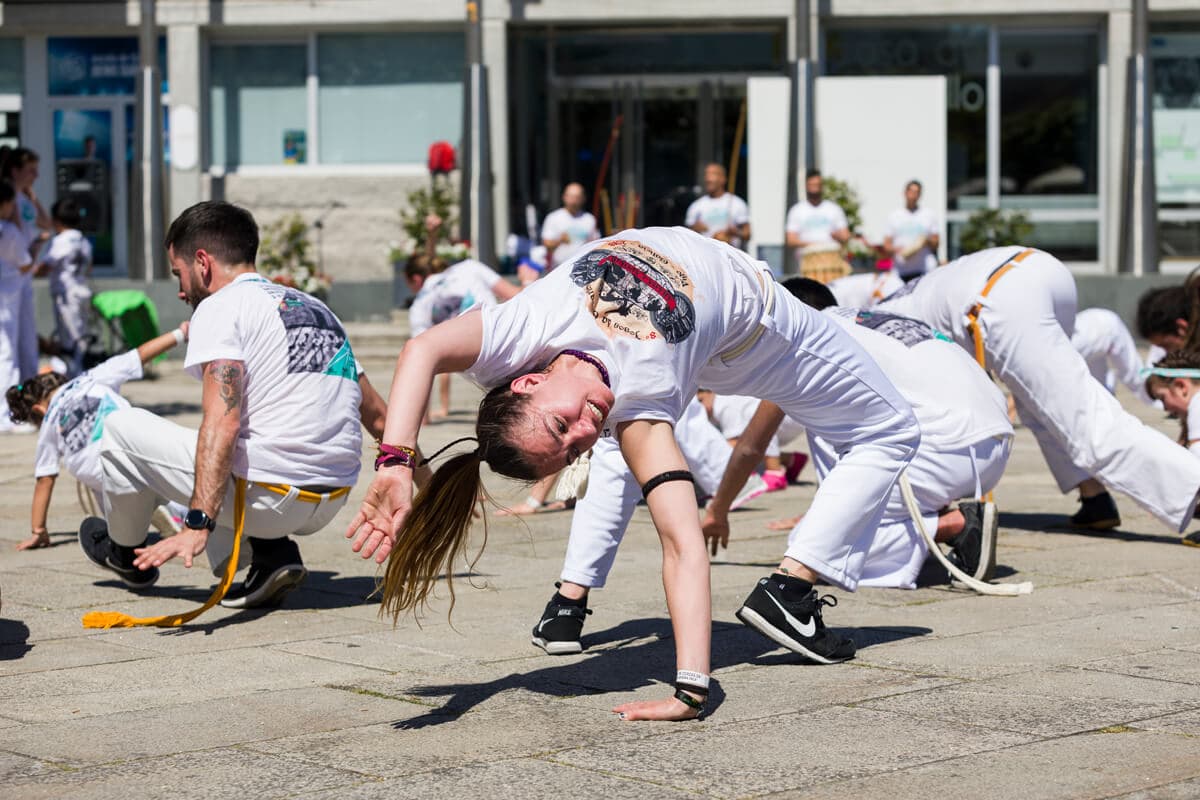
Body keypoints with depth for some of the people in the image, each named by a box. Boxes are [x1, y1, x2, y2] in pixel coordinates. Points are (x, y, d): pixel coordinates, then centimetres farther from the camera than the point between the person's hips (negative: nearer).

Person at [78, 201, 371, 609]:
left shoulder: (220, 307, -4)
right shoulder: (316, 308, 18)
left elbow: (222, 425, -19)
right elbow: (378, 415, 22)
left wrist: (198, 526, -25)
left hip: (268, 496, -7)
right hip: (330, 505, 8)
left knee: (122, 427, 12)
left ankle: (126, 553, 33)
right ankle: (271, 551, 13)